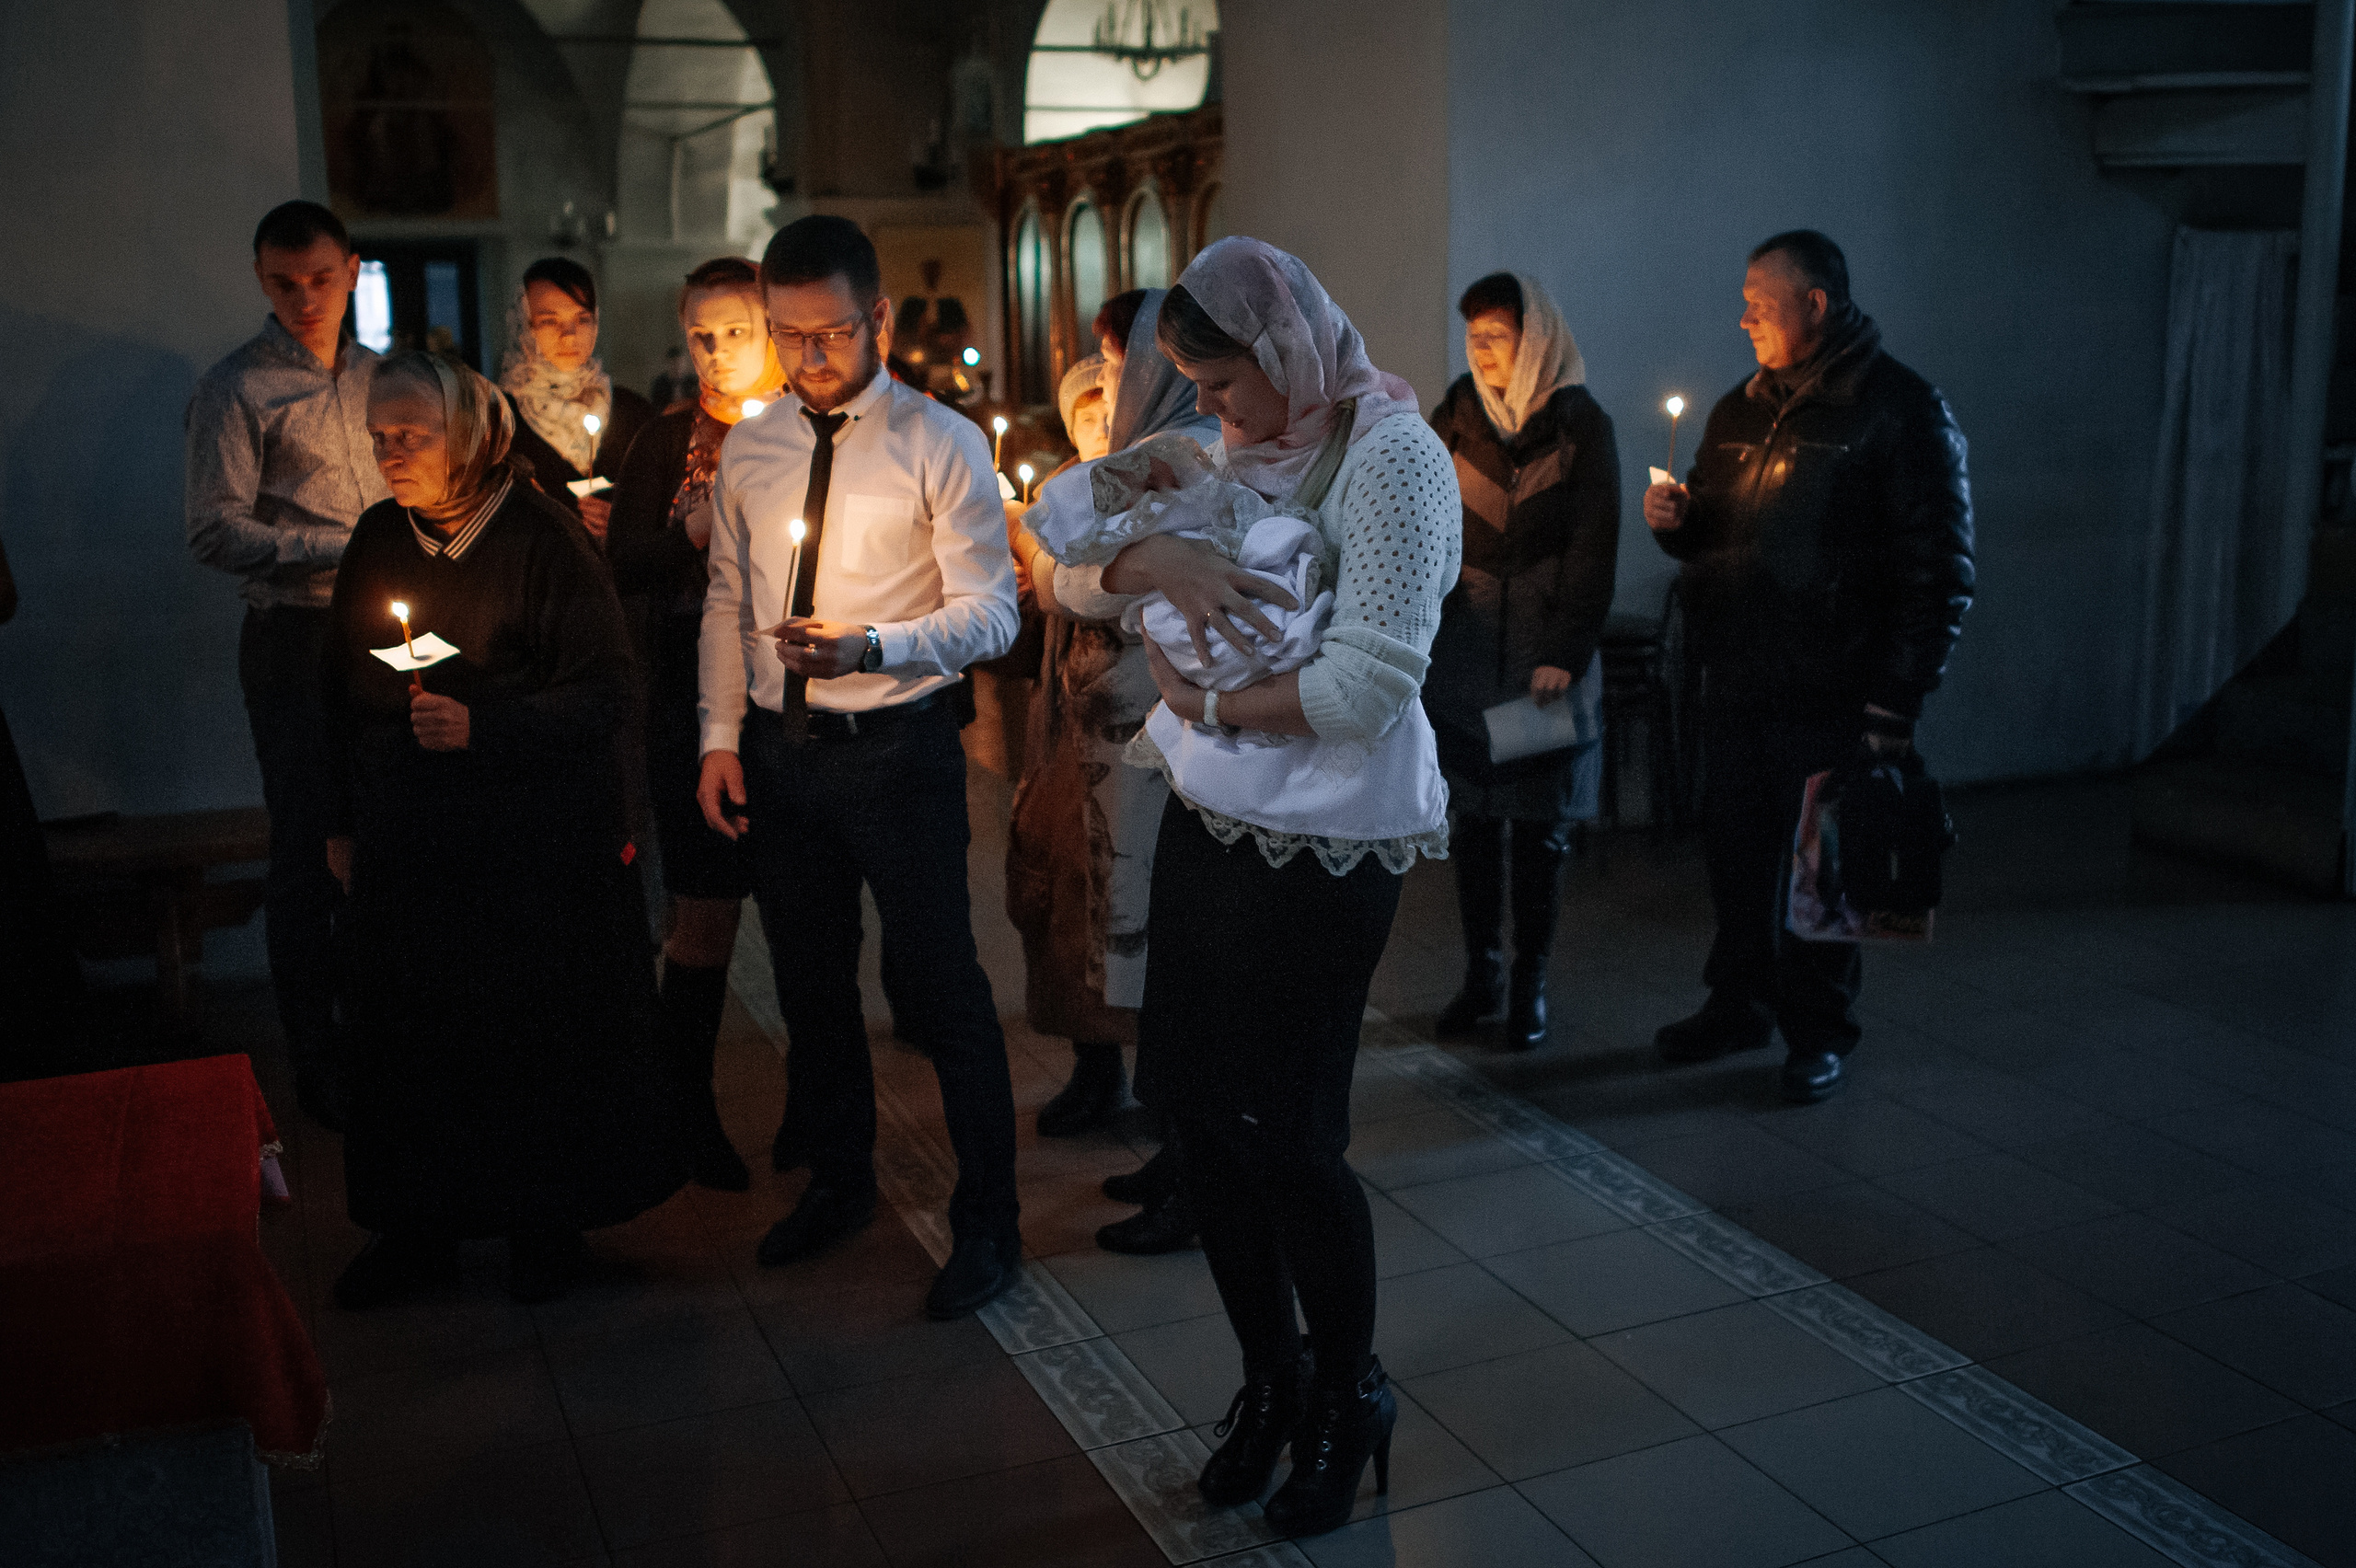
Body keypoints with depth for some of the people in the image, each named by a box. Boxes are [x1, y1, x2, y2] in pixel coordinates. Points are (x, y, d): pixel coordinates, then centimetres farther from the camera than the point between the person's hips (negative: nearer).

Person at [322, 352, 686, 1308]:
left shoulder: (541, 539, -11)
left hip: (536, 841, -5)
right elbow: (342, 691, 13)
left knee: (536, 1024, 6)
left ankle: (545, 1223, 24)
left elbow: (601, 688, -13)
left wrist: (483, 729, -24)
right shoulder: (378, 538, 6)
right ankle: (420, 1222, 26)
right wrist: (342, 822, 13)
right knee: (410, 1028, 10)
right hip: (404, 837, 5)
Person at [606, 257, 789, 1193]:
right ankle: (689, 1110, 16)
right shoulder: (667, 443, 8)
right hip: (695, 699, 0)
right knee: (705, 913, -1)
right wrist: (696, 530, -16)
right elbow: (622, 566, 1)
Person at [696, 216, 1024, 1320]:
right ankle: (839, 1185, 37)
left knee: (942, 990, 0)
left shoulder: (941, 444, -7)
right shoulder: (747, 451, 8)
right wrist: (721, 736, 7)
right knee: (810, 983, 17)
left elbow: (989, 612, -12)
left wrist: (871, 644, -28)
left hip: (897, 746, -5)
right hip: (776, 753, 5)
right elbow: (727, 604, 15)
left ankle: (988, 1224, 16)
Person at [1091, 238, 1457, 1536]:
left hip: (1319, 847, -7)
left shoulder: (1389, 457, -13)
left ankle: (1348, 1397, 27)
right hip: (1208, 823, 7)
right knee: (1201, 1113, 11)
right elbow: (1080, 561, 8)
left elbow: (1372, 679, -22)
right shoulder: (1238, 450, 11)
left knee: (1286, 1135, 1)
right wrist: (1159, 558, -14)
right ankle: (1269, 1379, 32)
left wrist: (1200, 699, -12)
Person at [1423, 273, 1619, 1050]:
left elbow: (1595, 550, -4)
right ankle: (1481, 973, 18)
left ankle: (1531, 985, 15)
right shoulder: (1454, 417, 6)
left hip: (1548, 654, -2)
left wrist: (1564, 656, -12)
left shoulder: (1582, 424, -1)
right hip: (1464, 646, 2)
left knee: (1541, 825, 3)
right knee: (1473, 818, 6)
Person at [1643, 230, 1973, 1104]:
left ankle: (1820, 1031, 18)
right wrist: (1675, 521, 0)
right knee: (1735, 852, 13)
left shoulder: (1901, 411, -8)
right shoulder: (1741, 410, 14)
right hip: (1736, 686, 6)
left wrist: (1896, 702, -16)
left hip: (1829, 698, -6)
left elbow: (1940, 572, -11)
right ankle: (1739, 1004, 30)